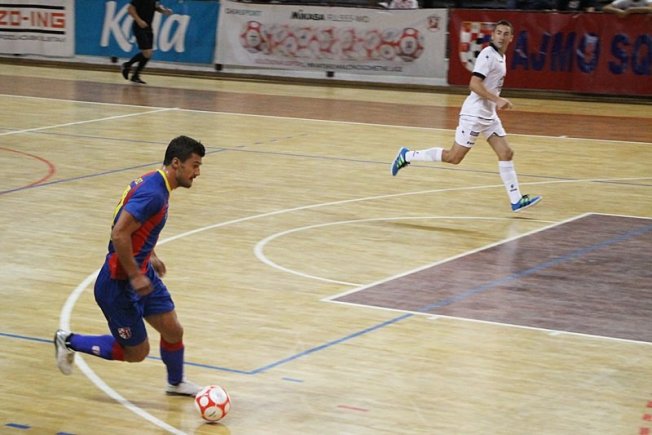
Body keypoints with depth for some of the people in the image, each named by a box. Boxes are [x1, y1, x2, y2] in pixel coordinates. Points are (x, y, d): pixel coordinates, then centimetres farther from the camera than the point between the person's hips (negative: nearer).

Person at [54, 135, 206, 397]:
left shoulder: (155, 183, 6)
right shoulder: (153, 194, -26)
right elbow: (119, 235, -30)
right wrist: (135, 276, -23)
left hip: (141, 273, 9)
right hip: (119, 285, -9)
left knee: (173, 331, 11)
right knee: (136, 352, 4)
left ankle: (176, 383, 37)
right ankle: (69, 341, 18)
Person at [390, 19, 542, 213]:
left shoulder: (501, 57, 13)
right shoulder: (487, 54, -16)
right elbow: (474, 84, -24)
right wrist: (497, 100, -28)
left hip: (489, 115, 9)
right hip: (474, 114, -9)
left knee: (506, 153, 0)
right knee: (453, 157, -4)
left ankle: (516, 200, 0)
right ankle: (407, 156, 9)